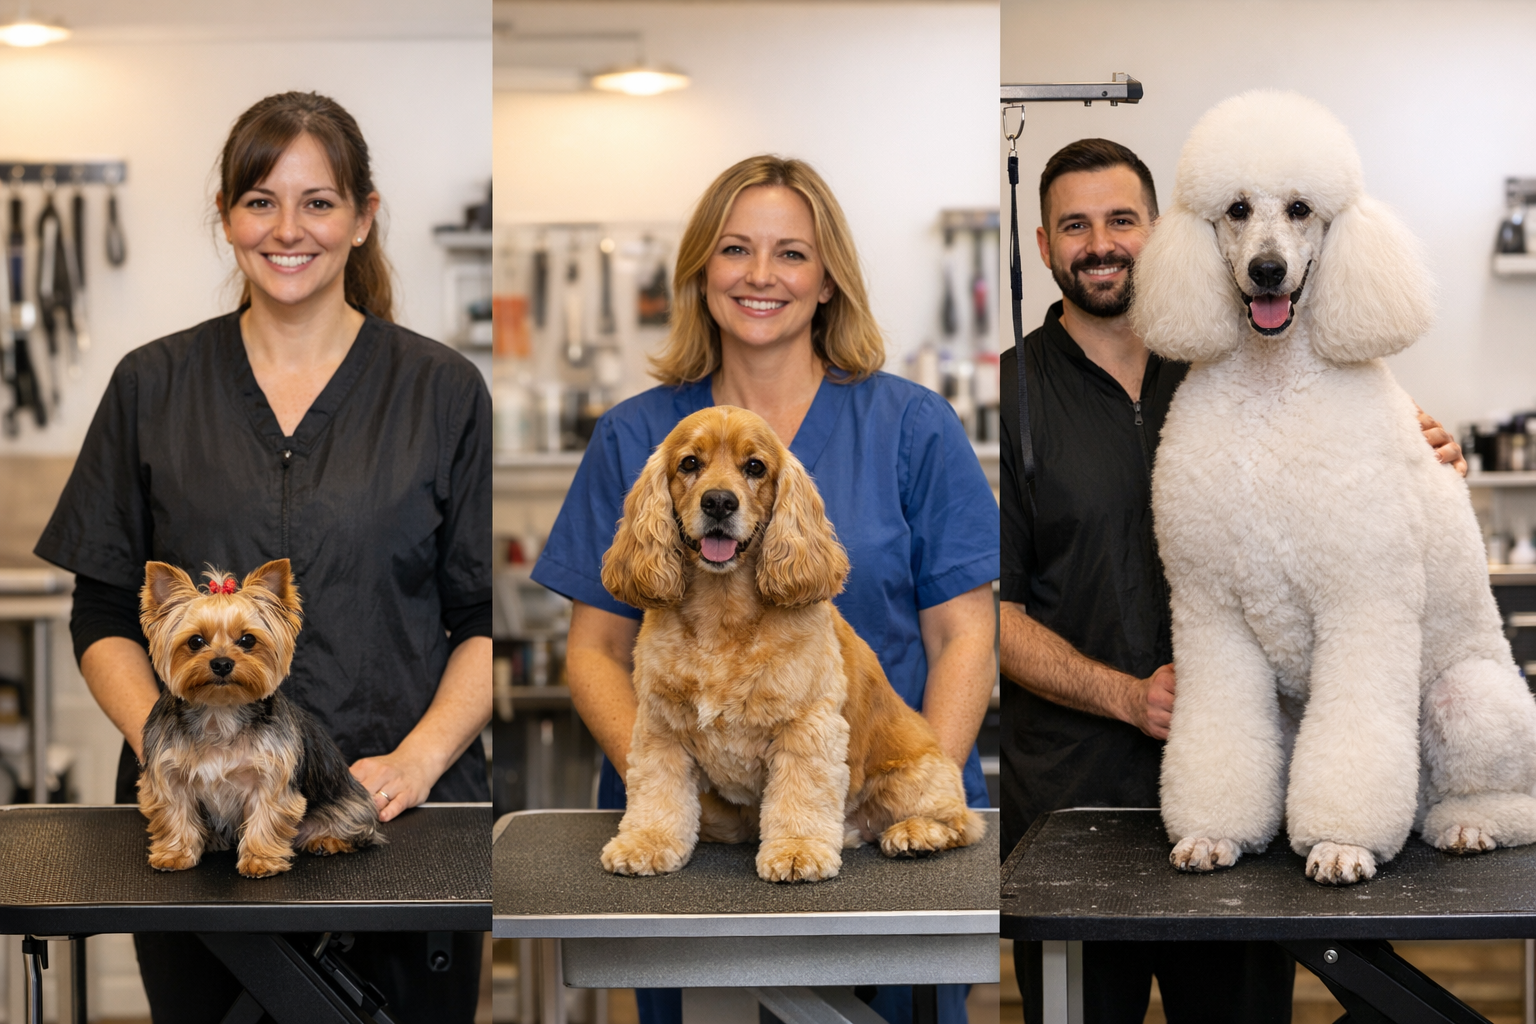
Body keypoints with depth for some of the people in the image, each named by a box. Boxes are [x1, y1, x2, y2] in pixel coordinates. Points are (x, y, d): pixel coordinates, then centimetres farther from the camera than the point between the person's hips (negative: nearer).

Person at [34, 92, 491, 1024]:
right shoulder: (153, 388, 7)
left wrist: (417, 759, -13)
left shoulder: (443, 391, 3)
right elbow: (104, 617, 7)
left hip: (400, 818, -1)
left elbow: (486, 621, 2)